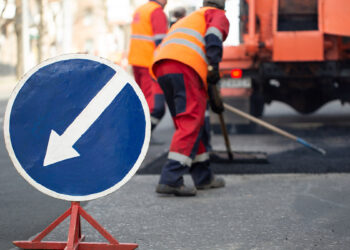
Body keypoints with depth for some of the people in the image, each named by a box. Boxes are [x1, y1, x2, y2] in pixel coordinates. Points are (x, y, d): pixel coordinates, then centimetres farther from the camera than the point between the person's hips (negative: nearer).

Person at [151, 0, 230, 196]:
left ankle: (203, 177, 22)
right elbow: (213, 36, -7)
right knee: (190, 123, -10)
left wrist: (212, 99, 43)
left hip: (161, 67, 8)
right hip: (183, 66, -8)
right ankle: (171, 179, -21)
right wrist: (214, 66, -13)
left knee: (193, 122, 15)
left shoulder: (188, 19, 41)